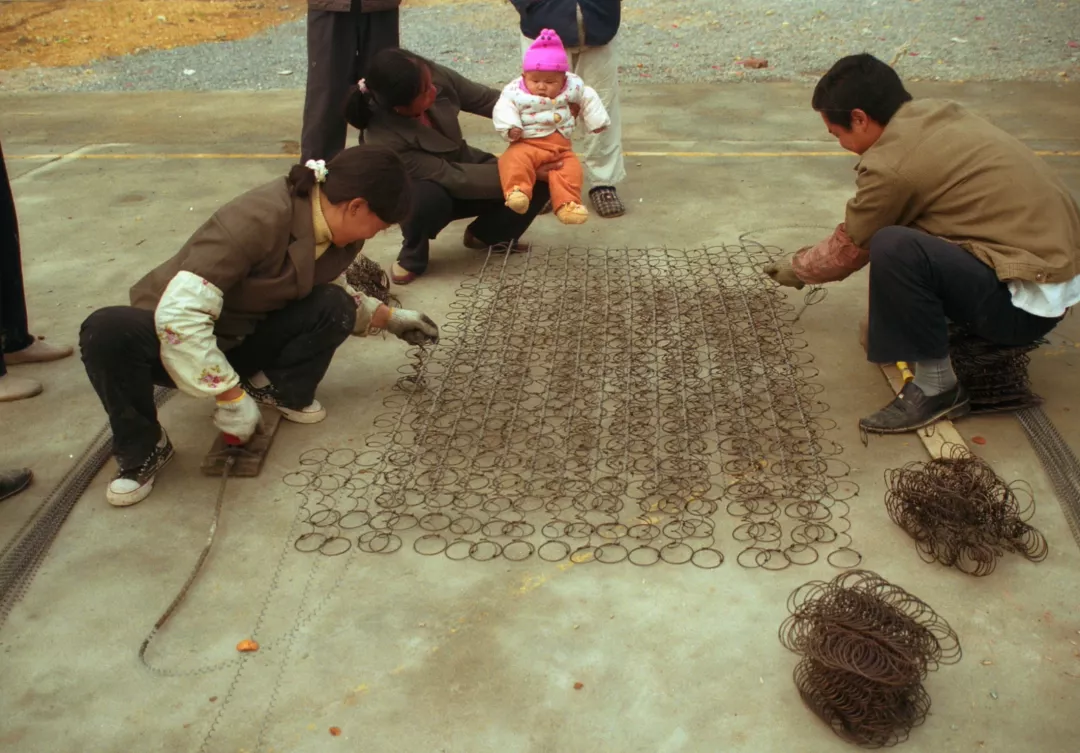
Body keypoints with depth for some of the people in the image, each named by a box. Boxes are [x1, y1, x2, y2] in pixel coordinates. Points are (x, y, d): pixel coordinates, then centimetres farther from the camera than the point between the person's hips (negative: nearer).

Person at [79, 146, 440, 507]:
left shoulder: (334, 234, -8)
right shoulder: (259, 220, -33)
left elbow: (337, 292, 17)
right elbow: (179, 315, -36)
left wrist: (389, 318, 9)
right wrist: (231, 396, -32)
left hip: (242, 340, 6)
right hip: (174, 333, -5)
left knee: (333, 307, -19)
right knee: (108, 333, -38)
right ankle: (143, 448, -16)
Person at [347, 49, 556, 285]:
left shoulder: (438, 77, -25)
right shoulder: (386, 141, -37)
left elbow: (485, 99, -9)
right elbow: (454, 179, -34)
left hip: (465, 167, 5)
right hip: (429, 193, -5)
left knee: (539, 181, -16)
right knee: (429, 198, -42)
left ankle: (485, 235, 11)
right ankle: (411, 259, -9)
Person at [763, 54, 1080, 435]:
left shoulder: (892, 165, -19)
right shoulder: (937, 114, 6)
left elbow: (850, 249, -2)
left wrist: (797, 269, 16)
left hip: (1031, 299, -9)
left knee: (893, 248, -26)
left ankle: (937, 388, -10)